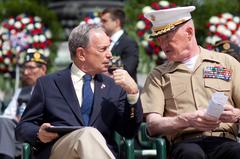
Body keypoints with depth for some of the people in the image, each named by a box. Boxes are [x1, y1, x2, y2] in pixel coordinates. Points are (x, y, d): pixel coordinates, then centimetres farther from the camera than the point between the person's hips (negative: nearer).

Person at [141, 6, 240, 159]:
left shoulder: (226, 63, 17)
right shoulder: (158, 76, 17)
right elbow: (152, 126, 4)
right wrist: (187, 120, -14)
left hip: (224, 141, 0)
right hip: (185, 143, 0)